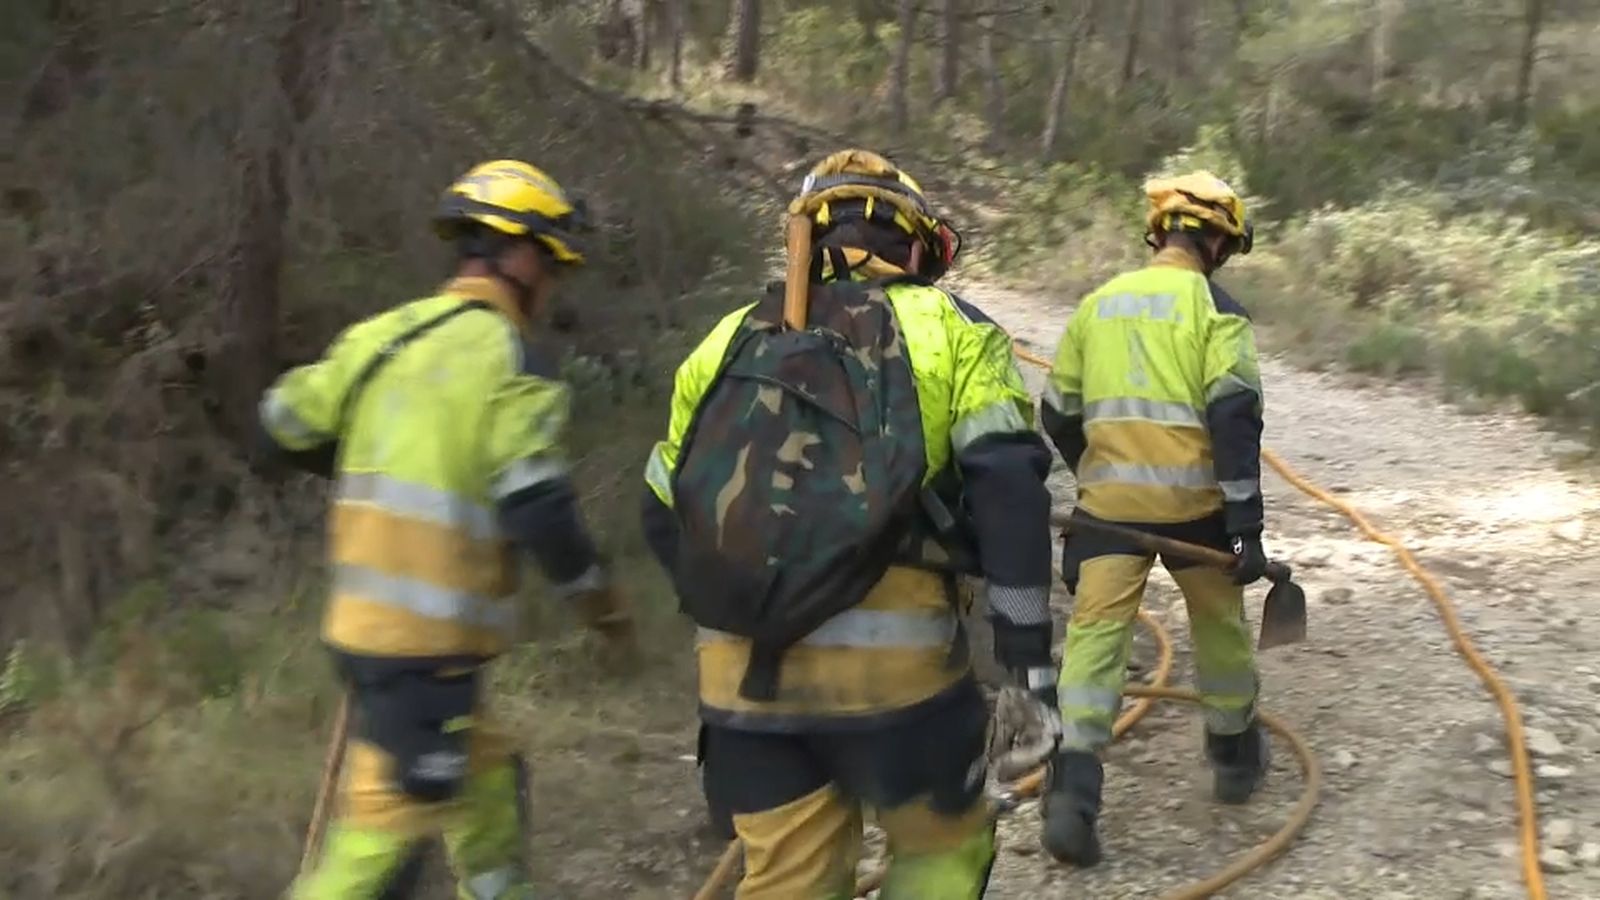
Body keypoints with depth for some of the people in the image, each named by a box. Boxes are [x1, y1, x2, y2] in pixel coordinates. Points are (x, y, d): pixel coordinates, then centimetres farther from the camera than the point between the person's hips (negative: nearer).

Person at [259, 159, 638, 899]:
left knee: (487, 783, 23)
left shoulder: (381, 334, 8)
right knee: (383, 839, -1)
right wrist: (605, 609, -4)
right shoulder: (506, 355, -12)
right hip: (425, 642, -8)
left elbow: (284, 427, 14)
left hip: (364, 623, 8)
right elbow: (538, 509, -18)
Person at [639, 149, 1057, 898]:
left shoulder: (731, 340, 15)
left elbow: (665, 515, 18)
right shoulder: (947, 329, 5)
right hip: (893, 663, -3)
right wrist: (1027, 648, -4)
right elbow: (1008, 487, -7)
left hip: (743, 672, 4)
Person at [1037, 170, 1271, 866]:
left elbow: (1058, 416, 16)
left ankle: (1072, 790, -15)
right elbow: (1234, 416, -12)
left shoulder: (1097, 303, 12)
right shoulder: (1215, 307, -2)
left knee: (1095, 633, -1)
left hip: (1109, 500, 2)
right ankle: (1236, 755, 37)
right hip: (1192, 499, -2)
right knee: (1219, 624, 19)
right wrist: (1246, 525, -11)